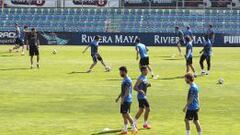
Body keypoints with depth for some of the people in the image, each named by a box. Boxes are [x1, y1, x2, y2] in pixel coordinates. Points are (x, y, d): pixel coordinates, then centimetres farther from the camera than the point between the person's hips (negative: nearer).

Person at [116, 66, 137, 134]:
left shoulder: (128, 80, -16)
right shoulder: (124, 80, 15)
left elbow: (127, 91, -22)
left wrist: (123, 99, -26)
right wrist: (118, 97, 25)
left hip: (127, 100, -10)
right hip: (124, 100, 10)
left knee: (126, 114, -10)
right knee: (124, 115, 10)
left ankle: (134, 127, -3)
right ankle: (125, 129, 14)